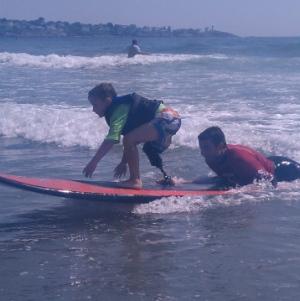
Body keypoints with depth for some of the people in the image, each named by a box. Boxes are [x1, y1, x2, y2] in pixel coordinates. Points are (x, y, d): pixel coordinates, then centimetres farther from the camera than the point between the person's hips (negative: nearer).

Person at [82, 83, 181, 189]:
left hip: (167, 119, -12)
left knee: (129, 140, -21)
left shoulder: (120, 109, -14)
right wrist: (124, 162, 26)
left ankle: (135, 180, -15)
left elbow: (111, 140, -25)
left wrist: (93, 163, -26)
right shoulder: (122, 106, 15)